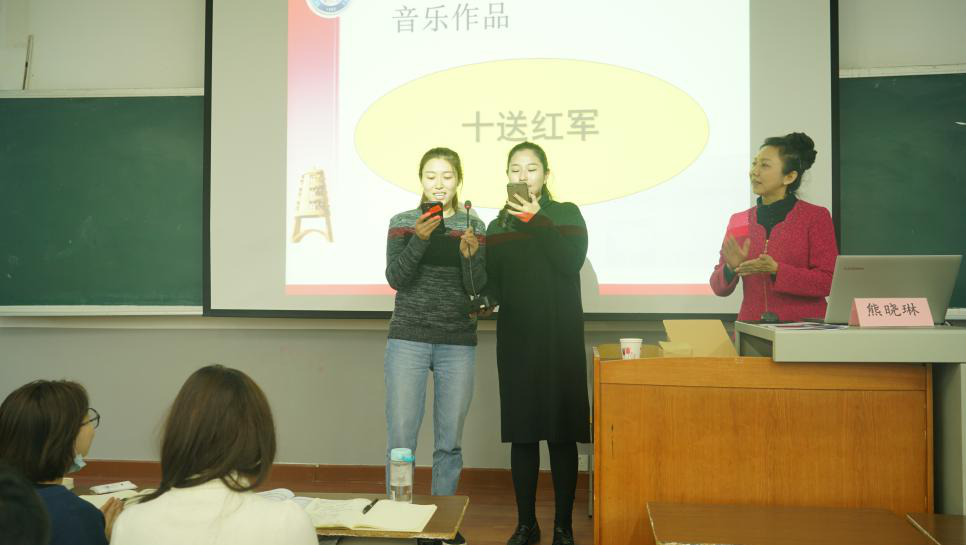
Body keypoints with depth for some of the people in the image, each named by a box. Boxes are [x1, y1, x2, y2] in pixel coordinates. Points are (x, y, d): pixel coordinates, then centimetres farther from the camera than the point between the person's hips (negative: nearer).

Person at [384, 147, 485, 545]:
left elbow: (477, 287, -1)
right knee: (401, 439, -2)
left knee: (450, 441, 7)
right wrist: (419, 238, -21)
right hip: (408, 339, -1)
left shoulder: (473, 226, 6)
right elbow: (396, 278, -7)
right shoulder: (403, 222, 4)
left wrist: (470, 254, -20)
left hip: (458, 343, 1)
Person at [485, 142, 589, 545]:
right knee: (521, 432, 4)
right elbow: (492, 286, 7)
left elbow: (572, 260, -13)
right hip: (516, 338, 3)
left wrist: (536, 220, -15)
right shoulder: (498, 226, 13)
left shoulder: (566, 214, 5)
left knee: (562, 432, -1)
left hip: (560, 337, -2)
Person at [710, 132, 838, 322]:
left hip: (803, 327, -2)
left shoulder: (816, 216, 1)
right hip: (753, 328, 2)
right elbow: (720, 288, 8)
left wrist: (776, 270, -16)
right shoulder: (738, 221, 8)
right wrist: (732, 268, -12)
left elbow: (827, 282, -6)